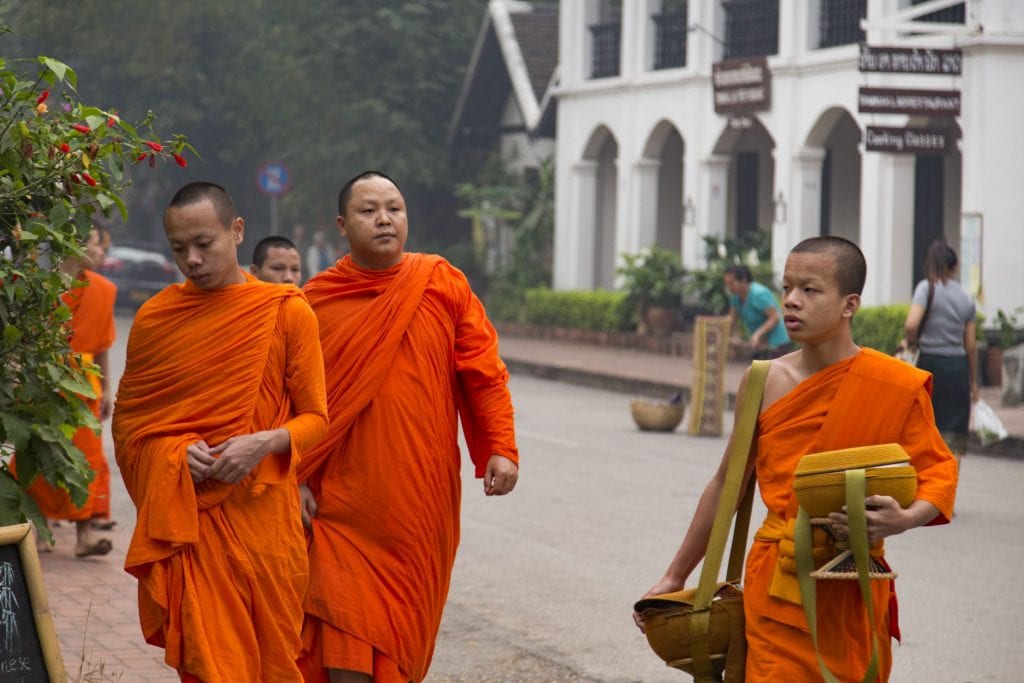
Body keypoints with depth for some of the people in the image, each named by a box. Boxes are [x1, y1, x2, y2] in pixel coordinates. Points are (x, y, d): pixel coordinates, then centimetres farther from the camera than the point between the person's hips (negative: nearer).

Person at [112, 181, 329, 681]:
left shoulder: (288, 312, 1)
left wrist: (265, 443, -16)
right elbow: (126, 420, 11)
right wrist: (176, 453, -9)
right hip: (186, 516, 0)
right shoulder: (153, 317, 5)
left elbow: (314, 418, 4)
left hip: (263, 514, 0)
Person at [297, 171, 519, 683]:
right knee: (347, 642, -7)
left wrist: (501, 448, -8)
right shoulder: (316, 300, 1)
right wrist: (294, 479, -1)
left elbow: (484, 371, 2)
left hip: (421, 497, 1)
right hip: (343, 501, -1)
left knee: (407, 623, 10)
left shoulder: (443, 284, 2)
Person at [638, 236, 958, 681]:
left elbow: (937, 469, 0)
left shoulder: (894, 388, -7)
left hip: (849, 593, -2)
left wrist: (906, 519, -23)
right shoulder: (764, 383, 2)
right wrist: (675, 577, 15)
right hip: (774, 588, 2)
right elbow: (727, 483, 12)